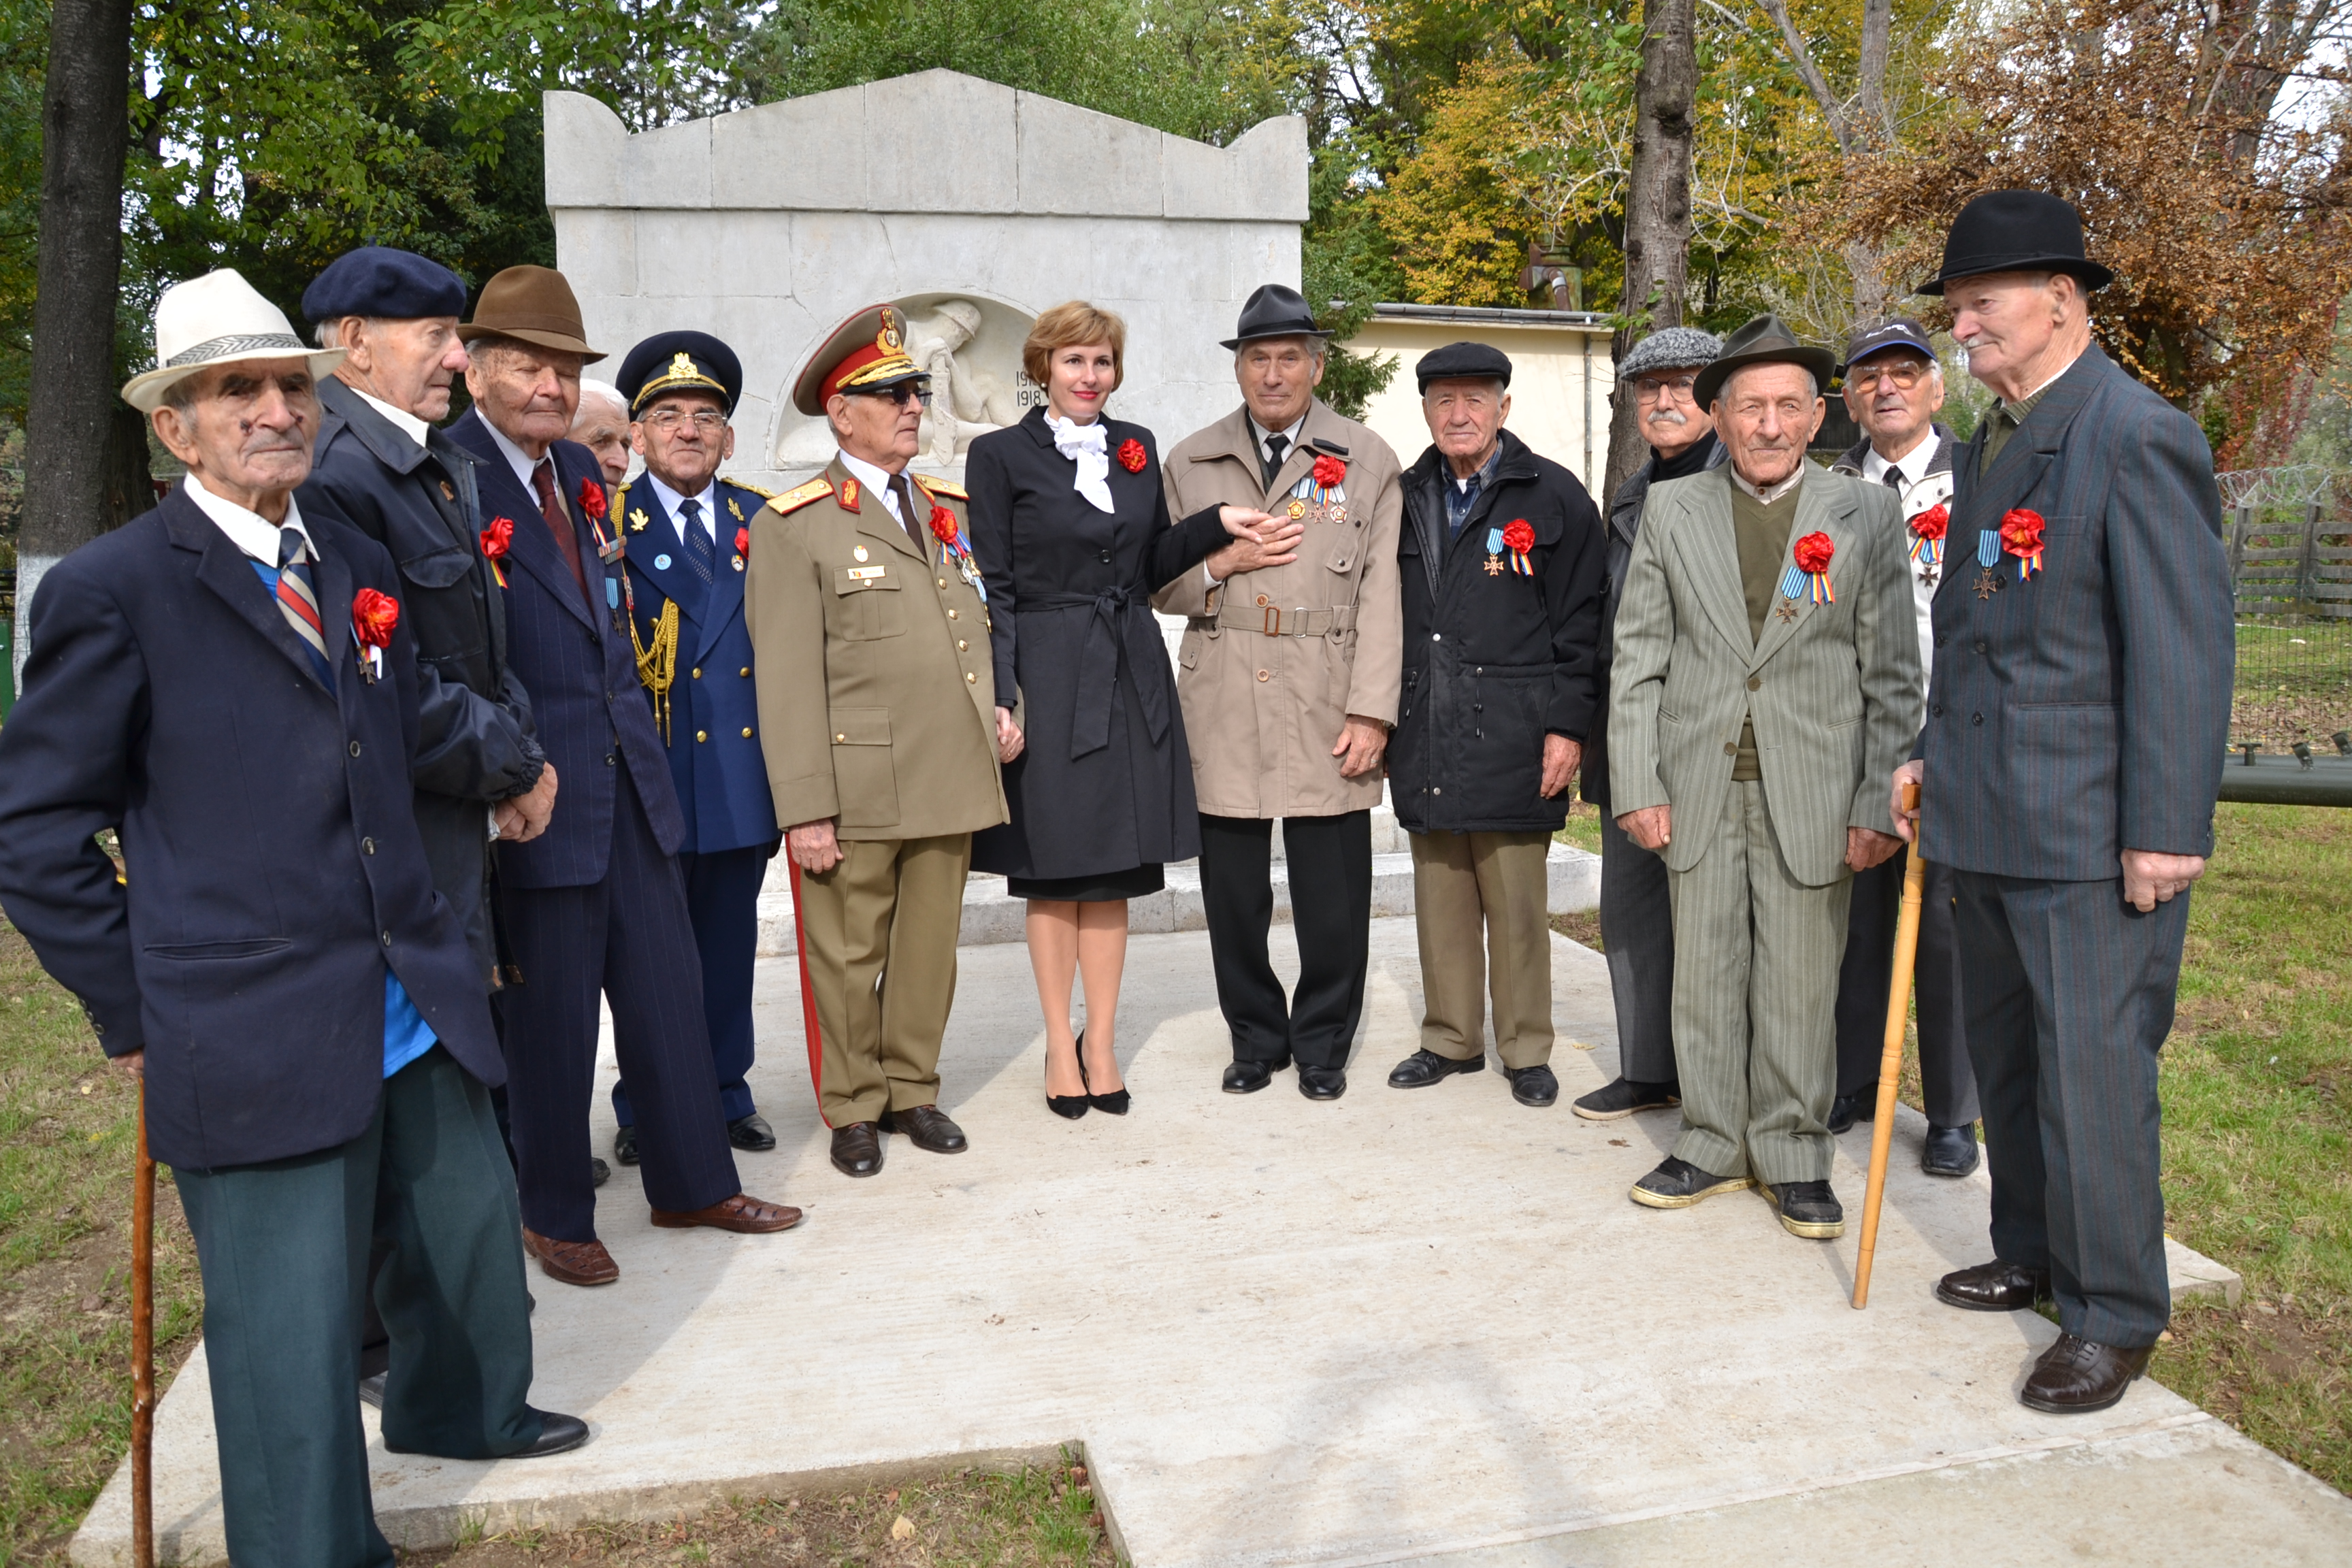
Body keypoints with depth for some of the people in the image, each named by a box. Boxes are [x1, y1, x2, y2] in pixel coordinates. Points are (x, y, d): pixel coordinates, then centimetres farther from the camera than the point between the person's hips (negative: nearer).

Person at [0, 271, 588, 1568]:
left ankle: (461, 1409, 50)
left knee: (472, 1229, 23)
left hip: (414, 1010, 7)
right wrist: (133, 1011, -5)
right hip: (257, 1042, -7)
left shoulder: (357, 564, 11)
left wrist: (439, 904, 14)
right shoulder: (114, 590, -9)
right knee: (292, 1336, 4)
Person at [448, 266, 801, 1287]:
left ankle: (693, 1182, 31)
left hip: (629, 775, 8)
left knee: (668, 991, 15)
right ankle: (554, 1215, 25)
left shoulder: (580, 470, 13)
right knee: (550, 1014, 6)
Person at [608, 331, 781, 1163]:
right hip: (652, 774, -3)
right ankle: (645, 1112, 20)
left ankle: (725, 1095, 27)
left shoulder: (763, 519, 9)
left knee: (730, 945, 13)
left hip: (742, 767, 3)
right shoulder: (606, 523, -1)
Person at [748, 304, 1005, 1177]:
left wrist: (989, 737, 13)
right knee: (848, 958, 5)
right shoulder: (793, 527, -4)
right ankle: (853, 1110, 21)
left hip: (951, 780, 5)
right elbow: (787, 680, -10)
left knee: (930, 949, 12)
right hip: (857, 791, -5)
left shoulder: (947, 512, 15)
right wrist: (804, 808, -14)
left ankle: (913, 1090, 28)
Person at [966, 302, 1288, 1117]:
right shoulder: (1001, 455, -2)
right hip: (1048, 680, -4)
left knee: (1115, 868, 8)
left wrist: (1217, 525, 1)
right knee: (1052, 869, 3)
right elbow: (993, 589, -6)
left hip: (1132, 677, 4)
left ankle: (1101, 1044, 19)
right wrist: (1001, 699, -13)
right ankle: (1061, 1050, 16)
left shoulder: (1136, 447, 11)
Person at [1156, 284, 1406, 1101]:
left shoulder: (1367, 459, 7)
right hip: (1222, 713, 2)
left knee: (1332, 896, 3)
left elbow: (1382, 596, 0)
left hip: (1327, 717, -1)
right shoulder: (1191, 462, 12)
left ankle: (1322, 1045, 21)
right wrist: (1211, 570, -7)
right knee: (1233, 894, 6)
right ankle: (1255, 1039, 24)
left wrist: (1372, 711, -8)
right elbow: (1162, 586, 16)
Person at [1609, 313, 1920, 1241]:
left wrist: (1878, 804, -5)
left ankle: (1793, 1155, 20)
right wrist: (1636, 787, -2)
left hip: (1812, 795, -1)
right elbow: (1638, 658, 5)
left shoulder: (1865, 515, 3)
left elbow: (1892, 674, 1)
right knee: (1705, 975, 8)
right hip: (1698, 788, 2)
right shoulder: (1670, 512, 6)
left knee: (1801, 983, 4)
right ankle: (1714, 1144, 23)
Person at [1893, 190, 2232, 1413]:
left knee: (2091, 1073, -2)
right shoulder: (1988, 443, 13)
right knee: (2006, 1062, 18)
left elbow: (2182, 648, -17)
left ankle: (2114, 1316, 14)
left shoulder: (2137, 439, -13)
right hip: (1987, 819, 9)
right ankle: (2032, 1256, 34)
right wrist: (1931, 752, 16)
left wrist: (2167, 832, -19)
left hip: (2088, 832, -9)